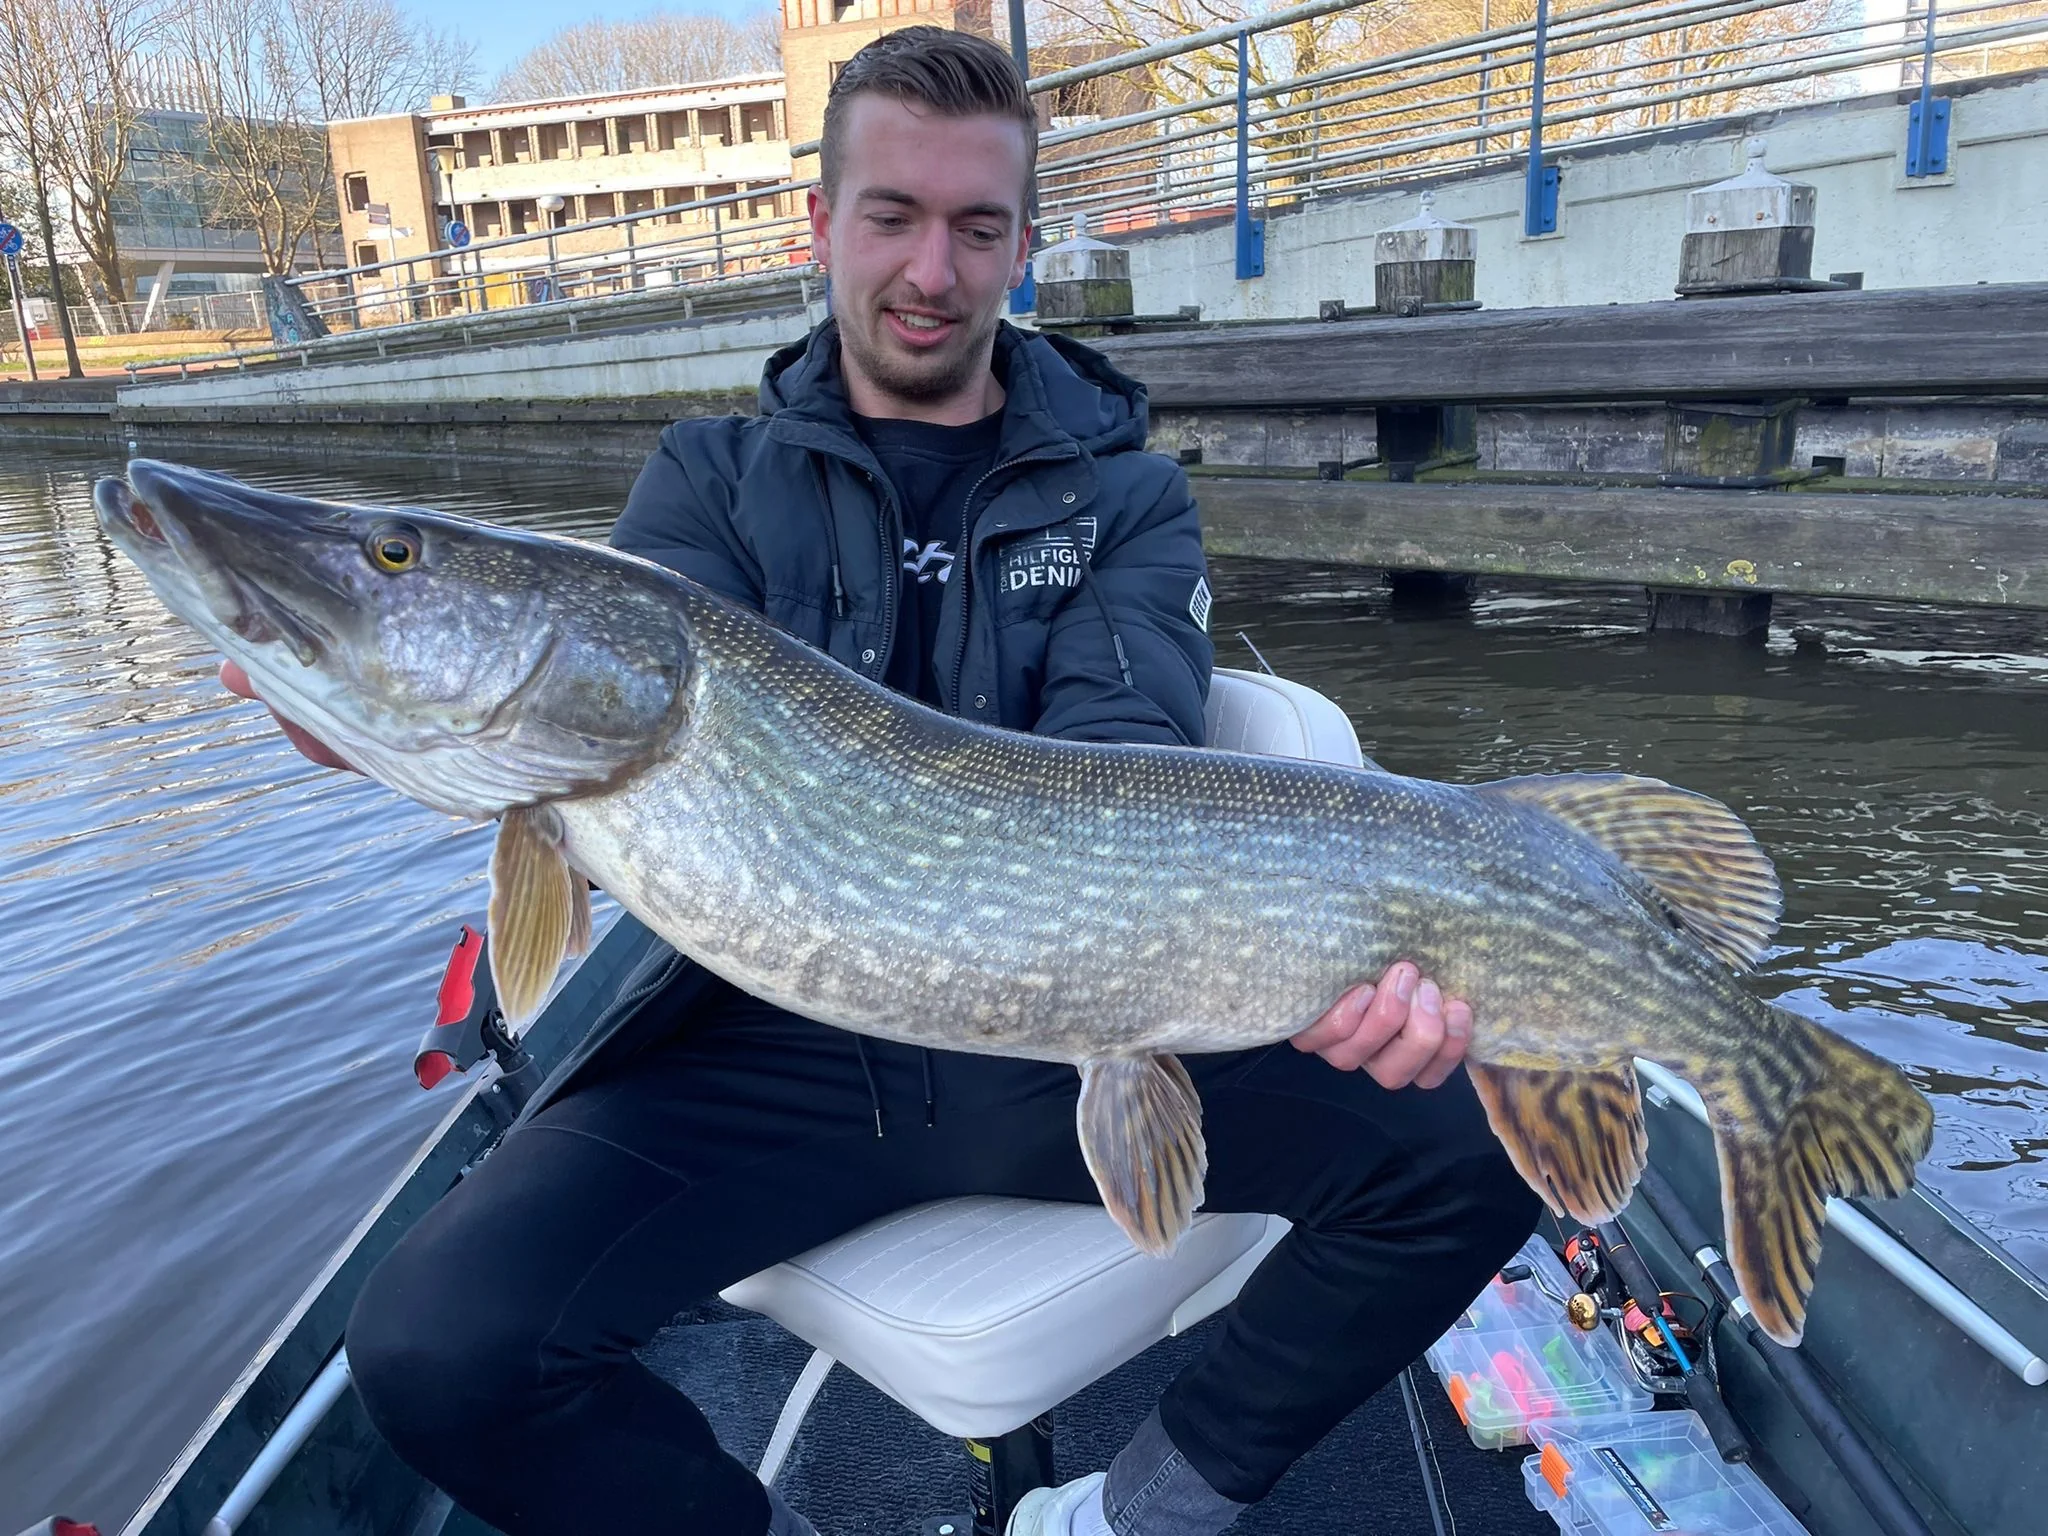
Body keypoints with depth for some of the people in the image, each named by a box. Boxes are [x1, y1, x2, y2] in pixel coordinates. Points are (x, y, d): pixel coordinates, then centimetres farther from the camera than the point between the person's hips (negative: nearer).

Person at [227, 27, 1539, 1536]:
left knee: (1474, 1141, -16)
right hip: (775, 1038, 0)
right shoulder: (710, 481, 8)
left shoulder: (1126, 493, 6)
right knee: (439, 1343, -20)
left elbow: (1120, 768, -10)